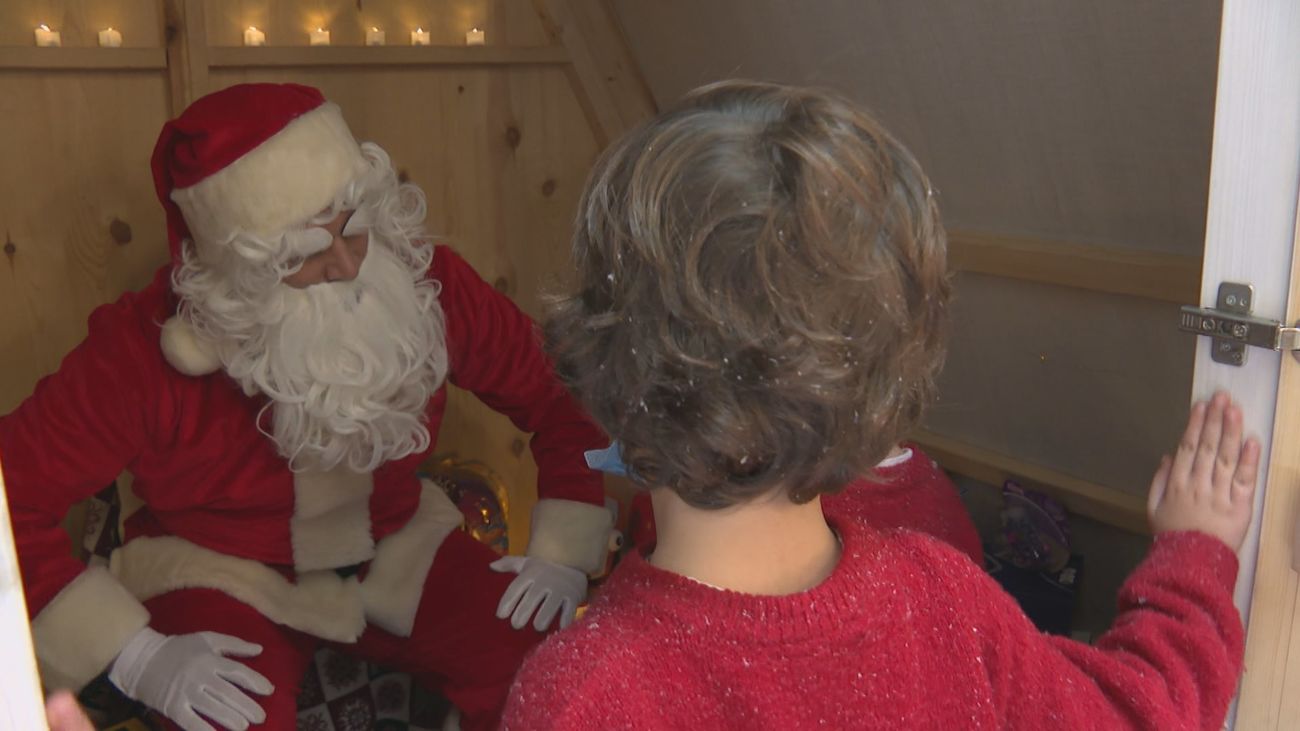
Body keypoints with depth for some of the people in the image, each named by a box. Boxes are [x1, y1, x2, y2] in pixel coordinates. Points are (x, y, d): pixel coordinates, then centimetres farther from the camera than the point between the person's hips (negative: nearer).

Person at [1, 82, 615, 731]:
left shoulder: (426, 283, -15)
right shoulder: (143, 352, -21)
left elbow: (560, 394, -5)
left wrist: (562, 555, -11)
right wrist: (136, 655, -24)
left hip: (398, 551, 2)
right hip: (222, 576, -1)